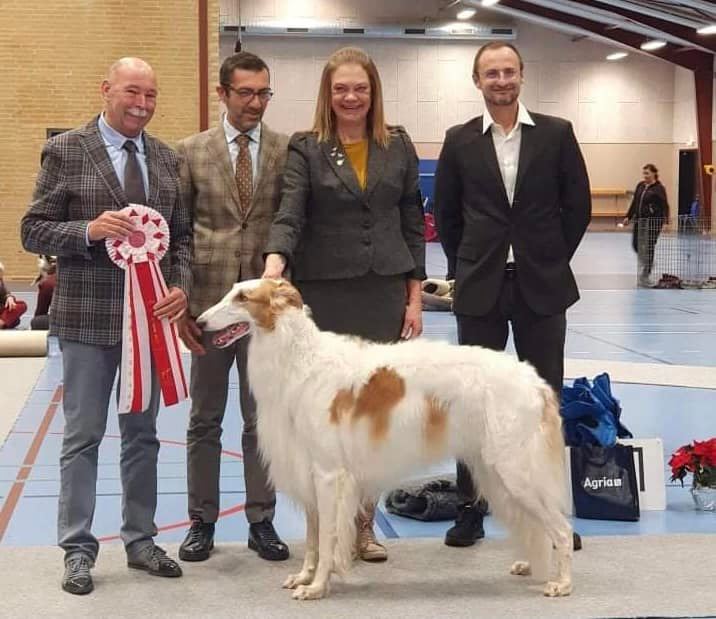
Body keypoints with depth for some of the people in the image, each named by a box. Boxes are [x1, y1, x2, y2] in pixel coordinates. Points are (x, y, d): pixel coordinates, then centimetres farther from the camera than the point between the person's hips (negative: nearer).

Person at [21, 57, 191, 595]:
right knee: (83, 436, 3)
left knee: (142, 434, 13)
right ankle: (78, 550, 13)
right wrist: (89, 230, -22)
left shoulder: (167, 158, 9)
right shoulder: (65, 152, -4)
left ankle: (141, 541, 25)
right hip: (88, 318, -4)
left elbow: (183, 233, 11)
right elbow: (33, 230, -5)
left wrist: (181, 285, -6)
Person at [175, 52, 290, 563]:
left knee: (263, 419, 8)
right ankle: (202, 521, 20)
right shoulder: (191, 152, 4)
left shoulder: (289, 151, 3)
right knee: (205, 420, 9)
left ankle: (262, 521, 18)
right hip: (209, 300, 0)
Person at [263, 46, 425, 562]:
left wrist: (414, 296, 4)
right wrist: (275, 263, -30)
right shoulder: (306, 148, 1)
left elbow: (412, 223, 9)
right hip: (326, 293, -2)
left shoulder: (398, 146, 8)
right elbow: (289, 215, -10)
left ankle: (364, 523, 15)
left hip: (385, 292, 2)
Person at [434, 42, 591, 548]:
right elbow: (446, 213, 11)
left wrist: (552, 261, 5)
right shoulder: (460, 141, 3)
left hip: (541, 287, 0)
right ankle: (470, 508, 14)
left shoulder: (557, 134, 1)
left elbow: (577, 205, 5)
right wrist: (467, 269, 8)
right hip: (480, 290, 1)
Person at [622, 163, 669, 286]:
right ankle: (648, 263, 38)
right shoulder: (640, 185, 10)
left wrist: (665, 220, -22)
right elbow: (634, 202, 17)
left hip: (653, 221, -7)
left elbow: (665, 206, -12)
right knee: (636, 244, 10)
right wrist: (628, 217, 15)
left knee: (648, 248, -3)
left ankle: (644, 276, 5)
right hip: (639, 220, 7)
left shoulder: (659, 188, -8)